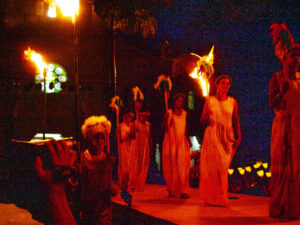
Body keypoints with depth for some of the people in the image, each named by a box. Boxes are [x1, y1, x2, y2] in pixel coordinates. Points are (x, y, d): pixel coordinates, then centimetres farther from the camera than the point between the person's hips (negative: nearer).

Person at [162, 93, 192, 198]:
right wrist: (166, 119, -17)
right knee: (171, 166, -2)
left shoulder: (184, 113, 13)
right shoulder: (169, 113, 0)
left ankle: (183, 191, -3)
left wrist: (188, 140, 8)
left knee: (183, 166, -4)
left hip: (182, 142, 3)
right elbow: (165, 129, -1)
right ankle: (172, 190, 6)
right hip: (171, 142, -3)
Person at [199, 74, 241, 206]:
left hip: (227, 138, 1)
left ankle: (220, 198, 5)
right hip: (212, 136, -1)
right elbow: (202, 121, 8)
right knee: (212, 165, -7)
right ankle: (211, 197, 0)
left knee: (223, 167, -2)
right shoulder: (209, 101, 7)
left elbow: (236, 121, 9)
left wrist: (238, 137, -1)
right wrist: (207, 115, -14)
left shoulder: (233, 102, 10)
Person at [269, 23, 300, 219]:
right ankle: (280, 207, 0)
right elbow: (272, 103, -7)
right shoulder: (277, 78, 2)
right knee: (282, 165, -4)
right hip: (283, 124, -4)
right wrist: (283, 91, -19)